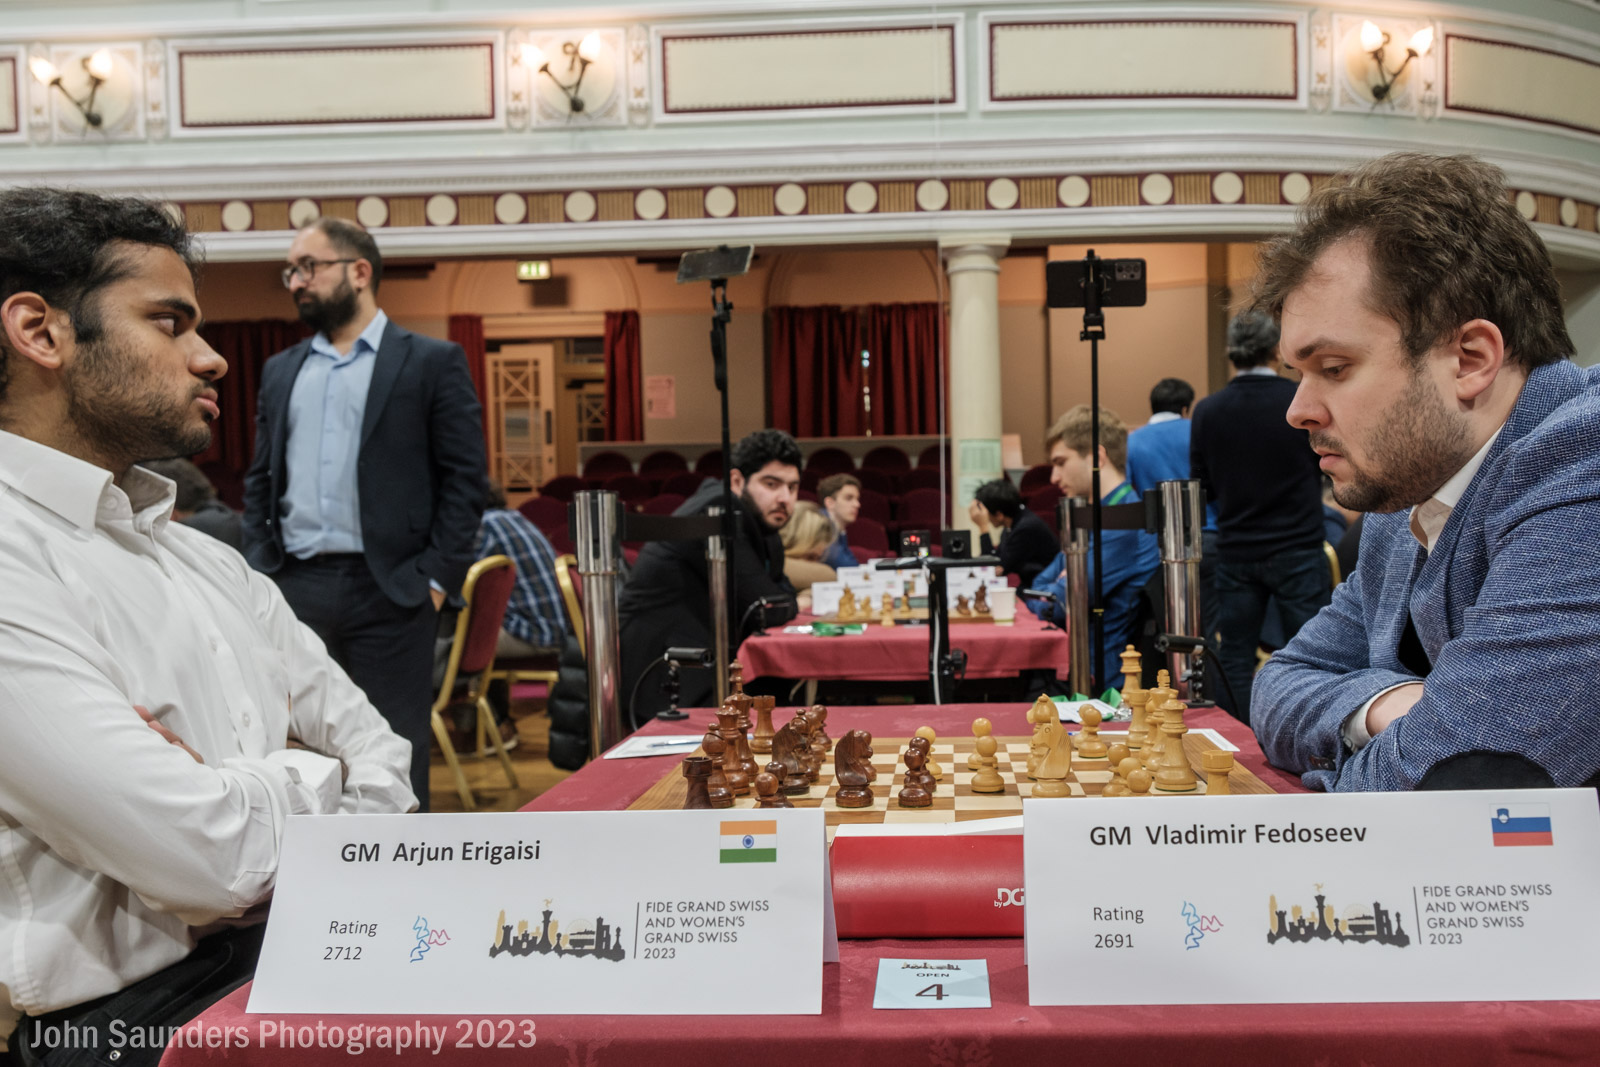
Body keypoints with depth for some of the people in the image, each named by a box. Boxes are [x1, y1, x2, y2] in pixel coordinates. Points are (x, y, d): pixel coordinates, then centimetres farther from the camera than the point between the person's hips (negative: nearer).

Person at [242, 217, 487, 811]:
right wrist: (259, 572, 6)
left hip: (386, 589, -4)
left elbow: (465, 478, -2)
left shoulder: (433, 362, 2)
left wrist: (437, 579, -9)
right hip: (296, 587, 5)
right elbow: (260, 480, 19)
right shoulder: (280, 371, 17)